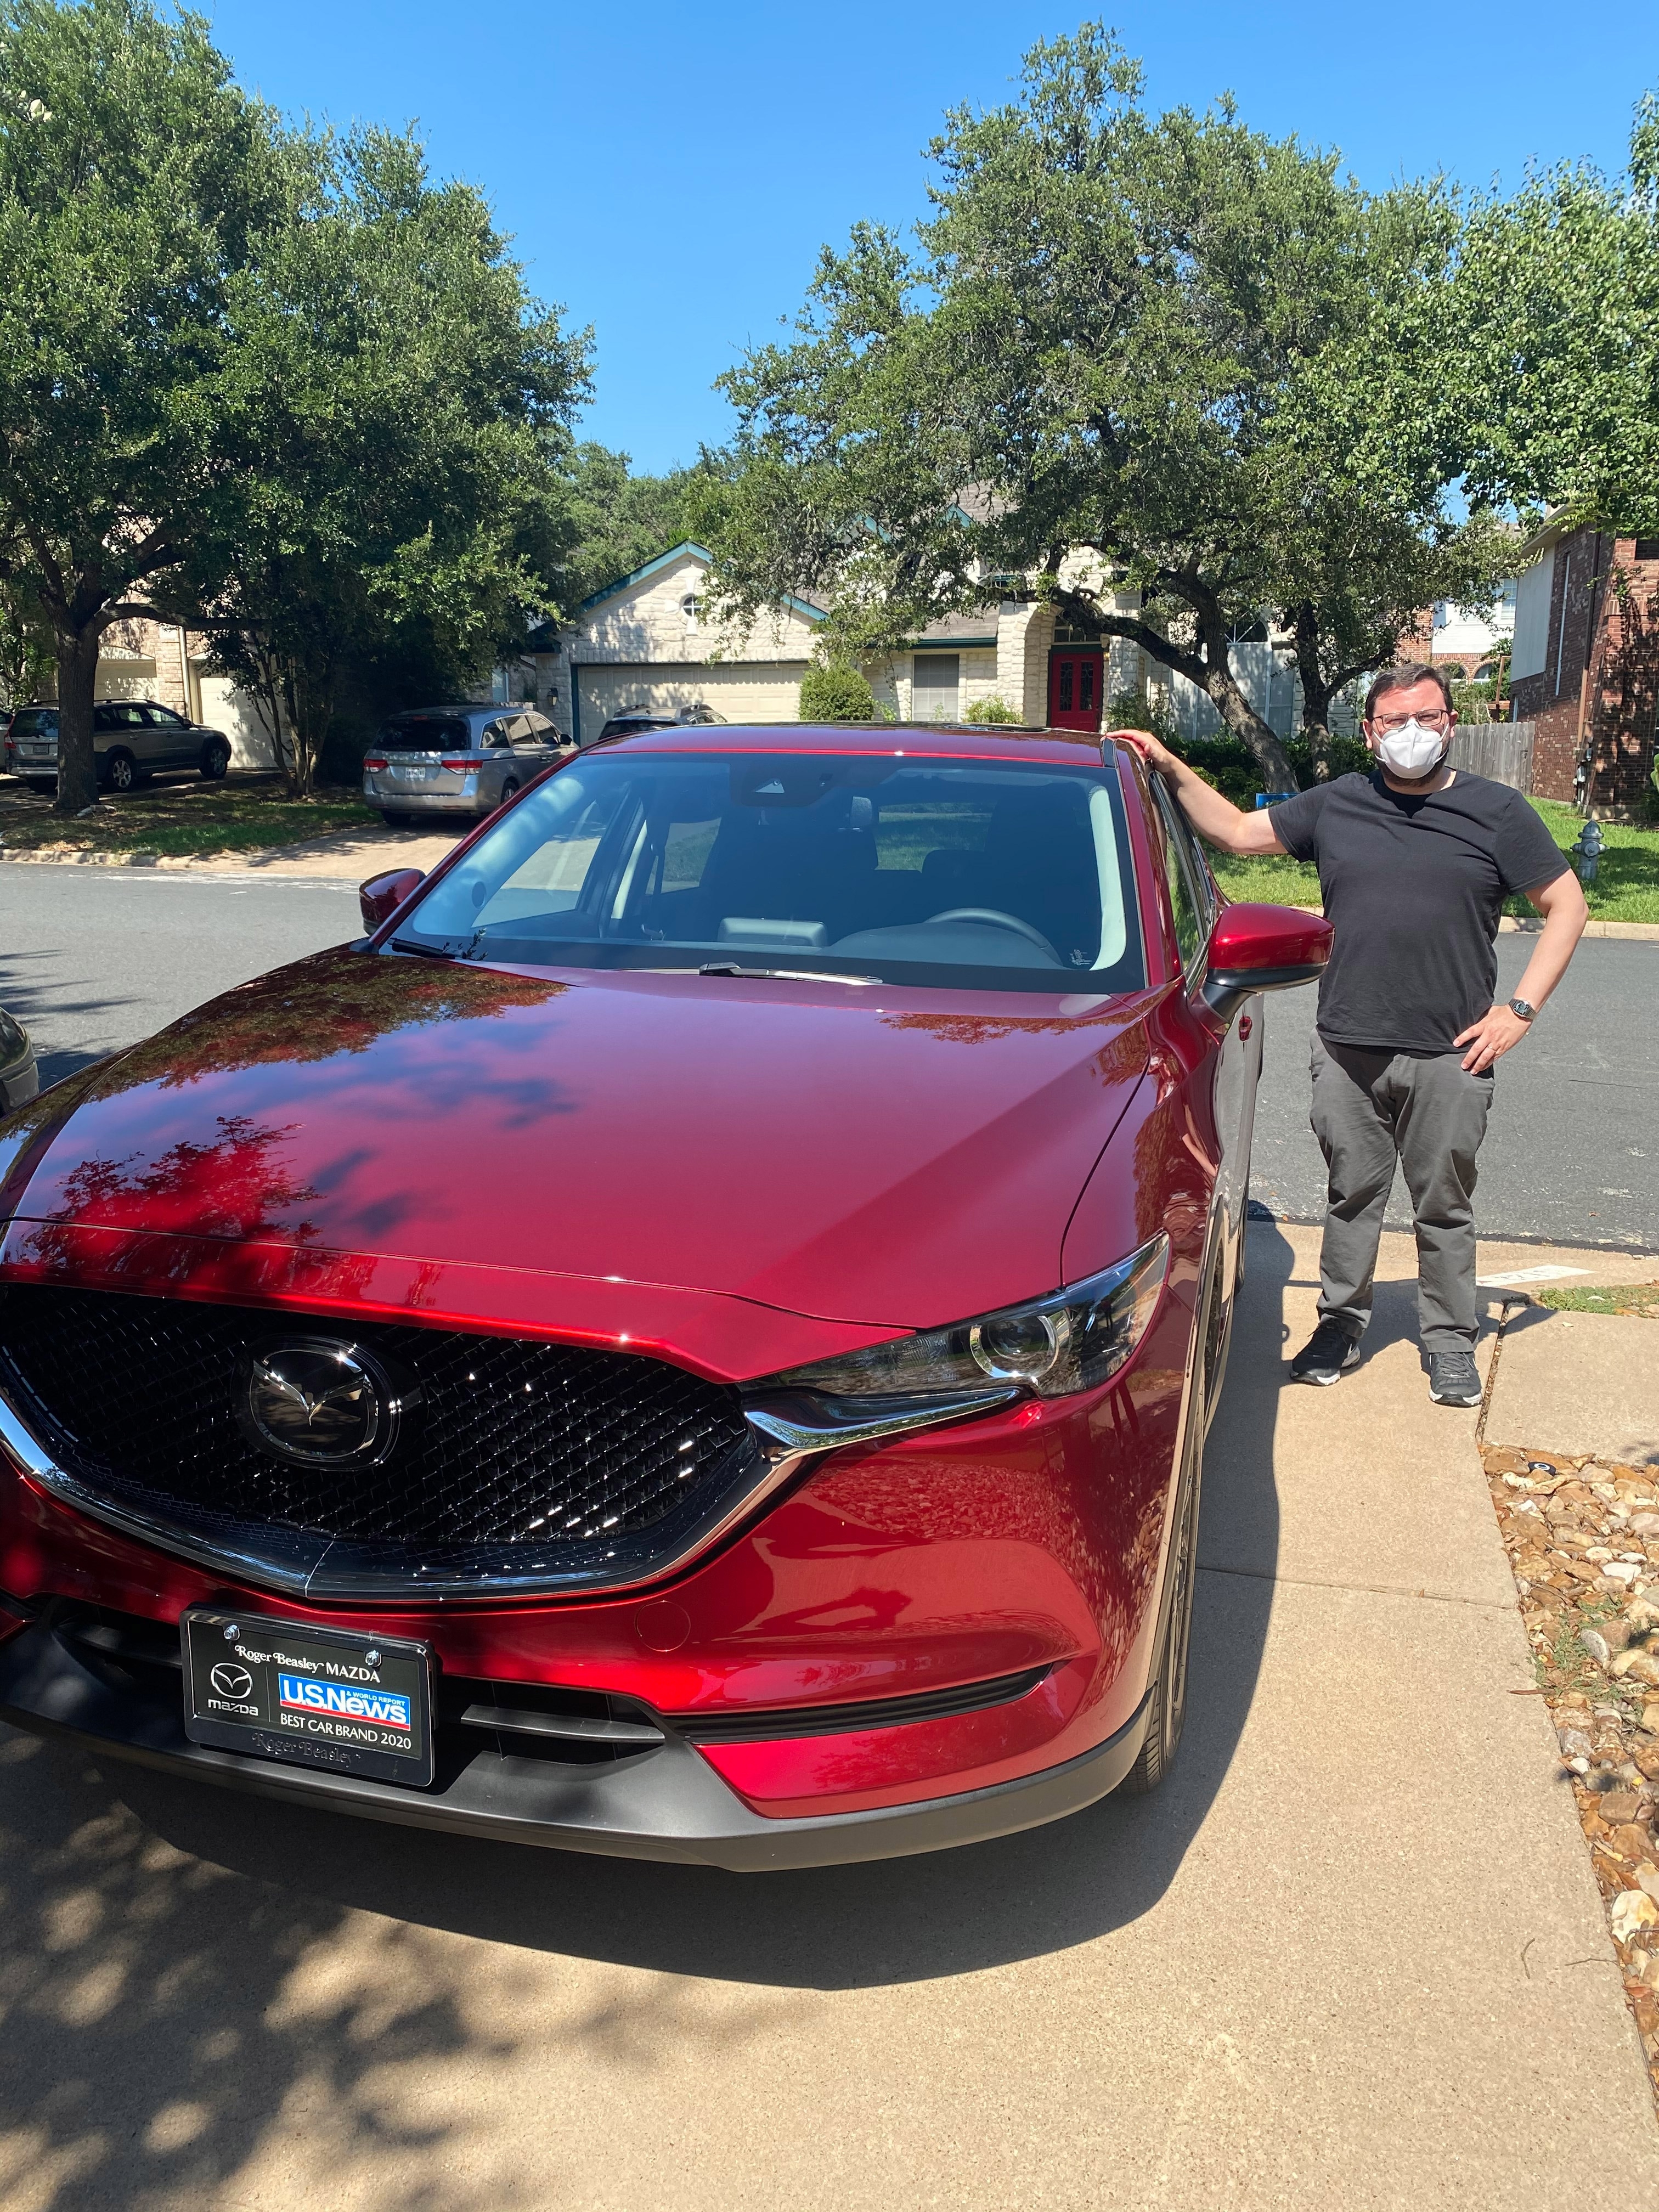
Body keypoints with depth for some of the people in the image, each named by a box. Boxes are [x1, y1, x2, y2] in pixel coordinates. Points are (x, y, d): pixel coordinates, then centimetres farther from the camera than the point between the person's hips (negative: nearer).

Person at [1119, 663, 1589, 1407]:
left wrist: (1521, 1009, -4)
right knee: (1352, 1195, 12)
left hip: (1450, 1056, -1)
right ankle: (1340, 1324, 27)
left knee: (1444, 1207, 9)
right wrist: (1172, 769, 5)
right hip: (1347, 1050, 2)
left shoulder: (1496, 811, 1)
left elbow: (1567, 907, 4)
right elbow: (1236, 831, 14)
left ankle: (1449, 1344, 24)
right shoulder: (1335, 805, 7)